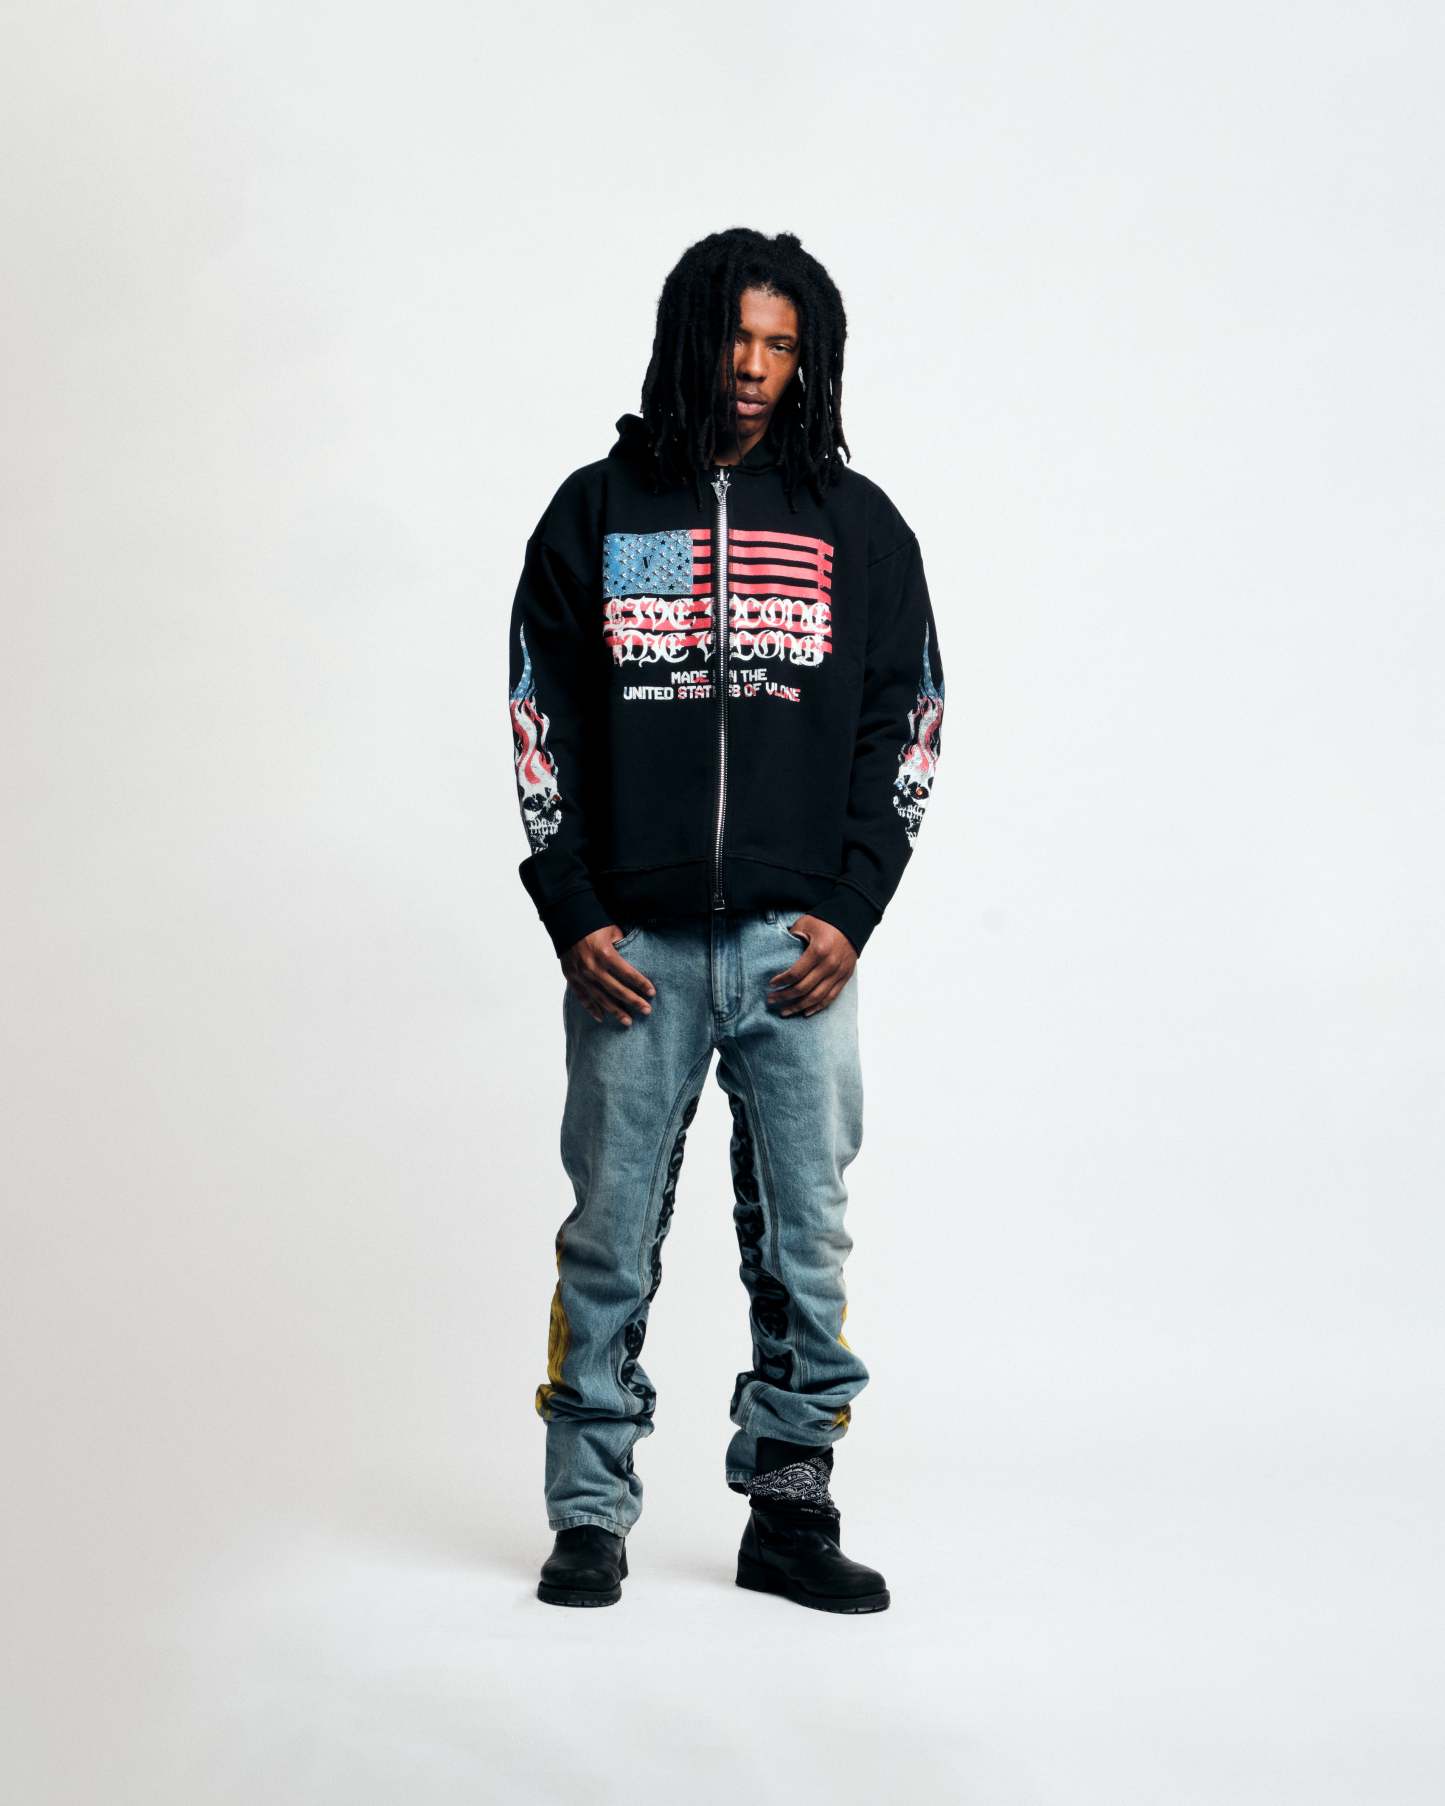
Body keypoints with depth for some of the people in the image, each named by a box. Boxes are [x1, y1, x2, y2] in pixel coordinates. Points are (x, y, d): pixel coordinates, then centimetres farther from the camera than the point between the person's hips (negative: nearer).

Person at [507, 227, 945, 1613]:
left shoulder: (858, 525, 8)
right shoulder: (597, 511, 7)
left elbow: (906, 730, 8)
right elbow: (540, 722, 6)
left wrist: (851, 914, -3)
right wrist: (573, 917, -2)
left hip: (797, 941, 1)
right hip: (632, 940, 0)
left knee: (804, 1239, 3)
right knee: (611, 1237, 4)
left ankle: (790, 1508, 14)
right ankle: (591, 1516, 15)